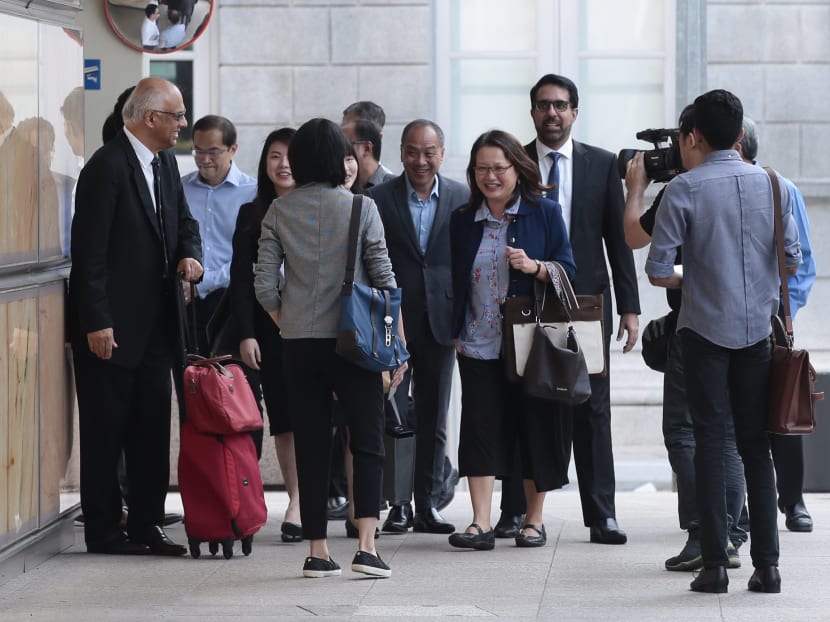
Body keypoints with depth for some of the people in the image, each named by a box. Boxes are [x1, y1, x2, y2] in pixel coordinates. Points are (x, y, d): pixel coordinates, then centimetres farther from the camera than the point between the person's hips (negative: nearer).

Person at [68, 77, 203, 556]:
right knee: (105, 431, 0)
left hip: (155, 324, 8)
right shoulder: (107, 166, -15)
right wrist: (97, 323, -20)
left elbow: (184, 222, 23)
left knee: (153, 428, 10)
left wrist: (190, 255, -1)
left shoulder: (165, 163, 13)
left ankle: (147, 524, 16)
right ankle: (104, 530, 6)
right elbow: (89, 251, -17)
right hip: (110, 327, -8)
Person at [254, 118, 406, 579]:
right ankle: (366, 545, -10)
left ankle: (317, 552, 8)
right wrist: (399, 342, 4)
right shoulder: (360, 207, -4)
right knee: (367, 443, 3)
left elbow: (264, 285, -1)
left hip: (298, 344, 2)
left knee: (310, 445, 7)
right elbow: (384, 279, -3)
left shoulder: (279, 212, 2)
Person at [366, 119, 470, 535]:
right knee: (393, 418, -2)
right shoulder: (378, 199, 0)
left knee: (433, 419, 7)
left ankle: (429, 504, 13)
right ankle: (399, 505, 3)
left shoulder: (463, 199, 5)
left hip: (440, 323, 2)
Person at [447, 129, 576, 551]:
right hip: (480, 346, 2)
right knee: (480, 429, -6)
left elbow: (568, 271, -2)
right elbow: (456, 282, 14)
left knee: (536, 429, 3)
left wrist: (534, 266, -20)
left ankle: (534, 520, 15)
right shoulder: (463, 221, 9)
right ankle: (480, 524, -9)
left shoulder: (545, 213, 0)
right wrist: (455, 334, 9)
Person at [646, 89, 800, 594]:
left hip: (705, 328, -2)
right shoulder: (772, 185, 1)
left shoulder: (684, 189, -9)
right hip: (757, 329, 3)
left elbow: (658, 271, -9)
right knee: (756, 445, 8)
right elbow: (792, 261, 6)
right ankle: (767, 566, 5)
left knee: (710, 443, 2)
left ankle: (715, 565, -1)